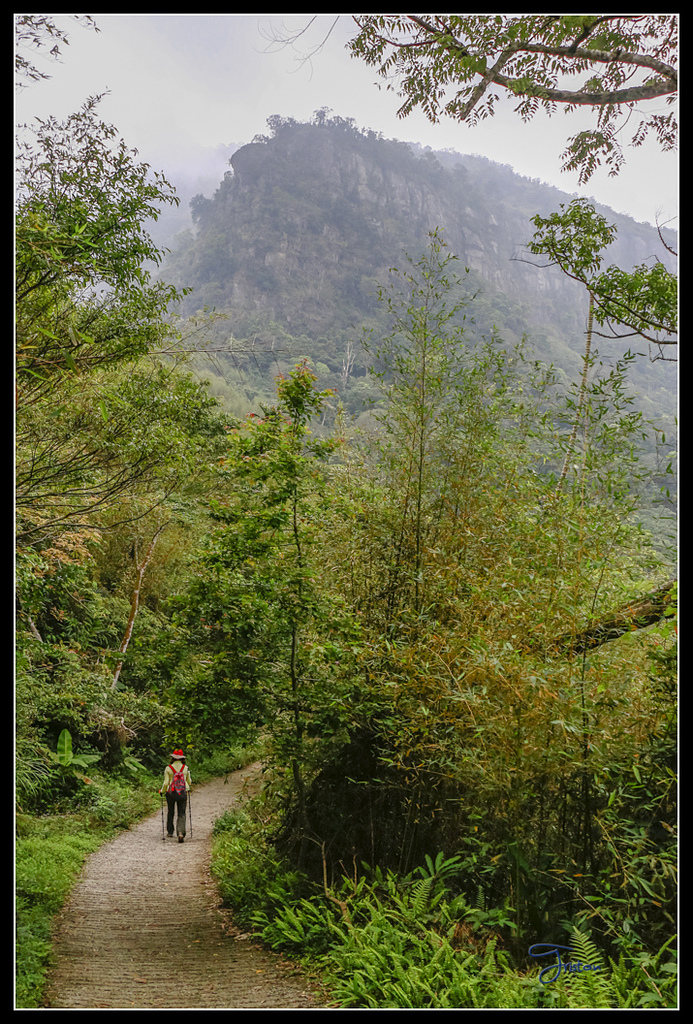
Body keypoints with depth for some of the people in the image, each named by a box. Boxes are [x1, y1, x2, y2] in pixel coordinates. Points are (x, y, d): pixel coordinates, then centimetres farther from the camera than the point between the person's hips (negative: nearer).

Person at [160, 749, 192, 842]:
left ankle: (170, 831, 32)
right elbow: (189, 782, 8)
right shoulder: (186, 768, -2)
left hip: (171, 793, 0)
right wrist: (188, 786, 32)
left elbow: (166, 783, -7)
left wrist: (162, 791, 11)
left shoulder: (168, 768, -7)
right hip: (183, 793, 0)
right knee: (181, 814, 3)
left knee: (170, 813, 19)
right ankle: (181, 832, -16)